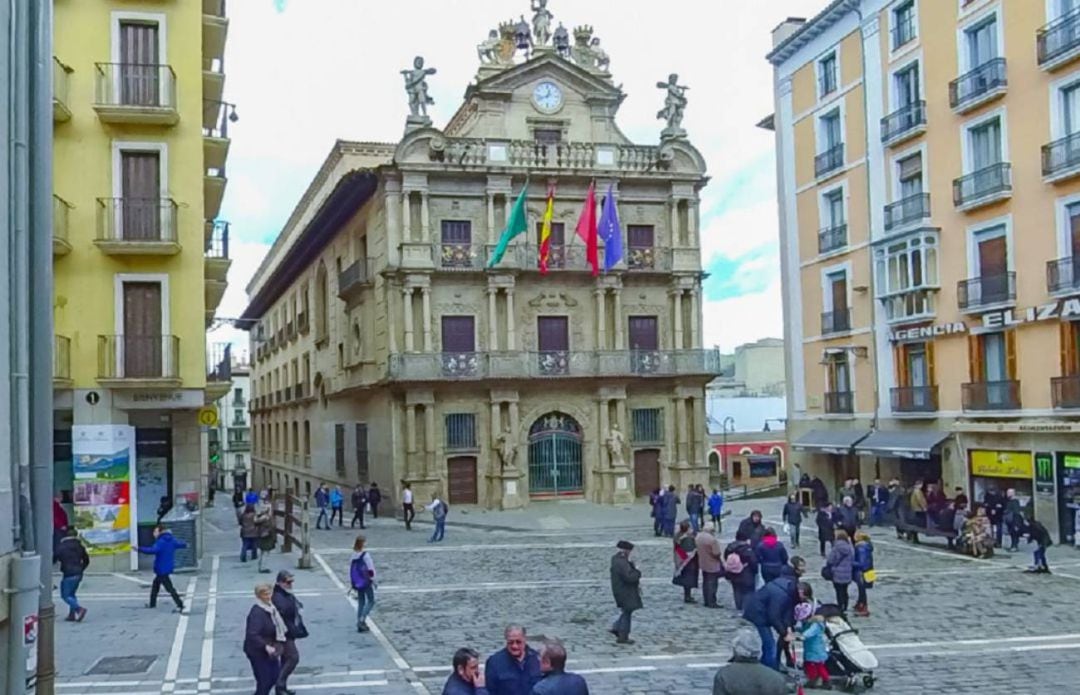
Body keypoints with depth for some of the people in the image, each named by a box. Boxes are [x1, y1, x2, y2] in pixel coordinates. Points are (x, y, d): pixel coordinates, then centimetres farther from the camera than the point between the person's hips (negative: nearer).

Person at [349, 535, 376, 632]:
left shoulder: (353, 556, 3)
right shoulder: (365, 555, -16)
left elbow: (350, 570, 10)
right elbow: (371, 569, -15)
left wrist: (352, 583, 19)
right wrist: (373, 580, -5)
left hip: (357, 583, 6)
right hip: (366, 582, -6)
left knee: (360, 602, 15)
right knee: (371, 601, 5)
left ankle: (359, 623, 15)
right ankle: (362, 620, -9)